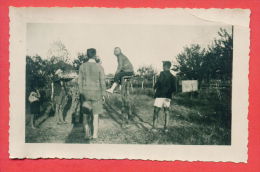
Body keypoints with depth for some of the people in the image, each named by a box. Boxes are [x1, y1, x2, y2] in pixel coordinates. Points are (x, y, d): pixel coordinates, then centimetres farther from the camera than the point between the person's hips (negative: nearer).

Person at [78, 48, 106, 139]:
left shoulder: (82, 66, -2)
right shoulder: (99, 67, -7)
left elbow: (80, 81, -1)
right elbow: (102, 82, -7)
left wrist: (81, 94, 6)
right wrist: (103, 94, 1)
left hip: (85, 92, 1)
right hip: (96, 93, -1)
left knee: (85, 114, 10)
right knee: (95, 115, 8)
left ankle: (87, 134, 4)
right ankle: (94, 134, 7)